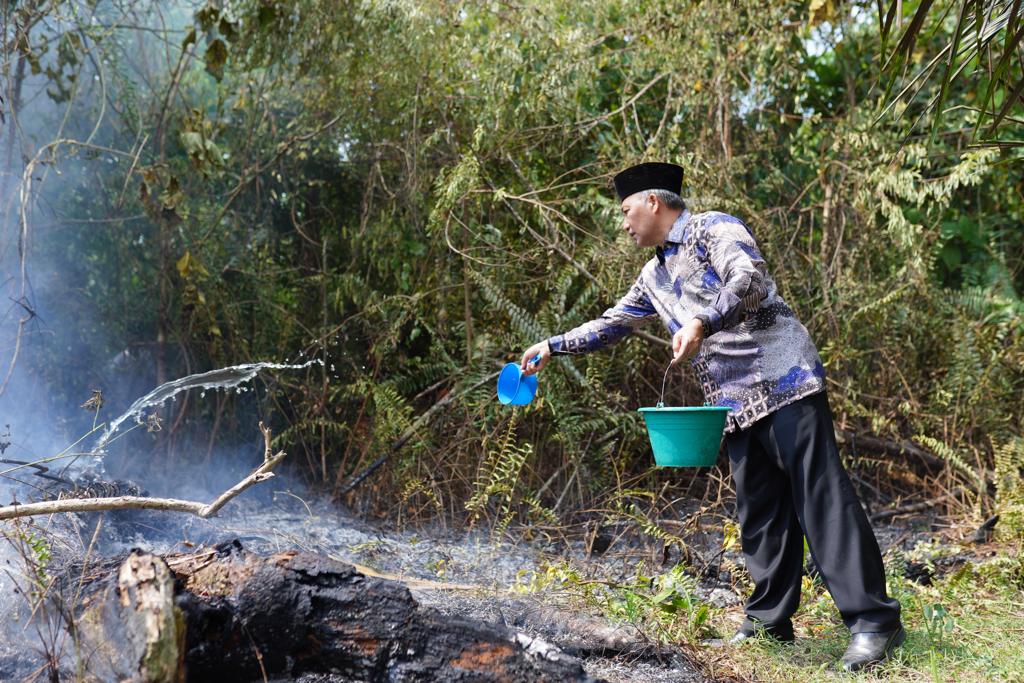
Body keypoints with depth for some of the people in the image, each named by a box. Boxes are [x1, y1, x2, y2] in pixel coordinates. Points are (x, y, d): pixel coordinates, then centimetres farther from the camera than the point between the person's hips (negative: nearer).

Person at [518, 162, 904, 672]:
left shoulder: (713, 230, -3)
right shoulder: (654, 277, 22)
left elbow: (751, 281, -20)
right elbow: (611, 324, 30)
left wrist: (701, 323, -29)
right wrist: (552, 347, 26)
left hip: (784, 384, -8)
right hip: (737, 405, 8)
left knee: (821, 496, -11)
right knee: (758, 510, 8)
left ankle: (873, 621, -10)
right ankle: (770, 618, 15)